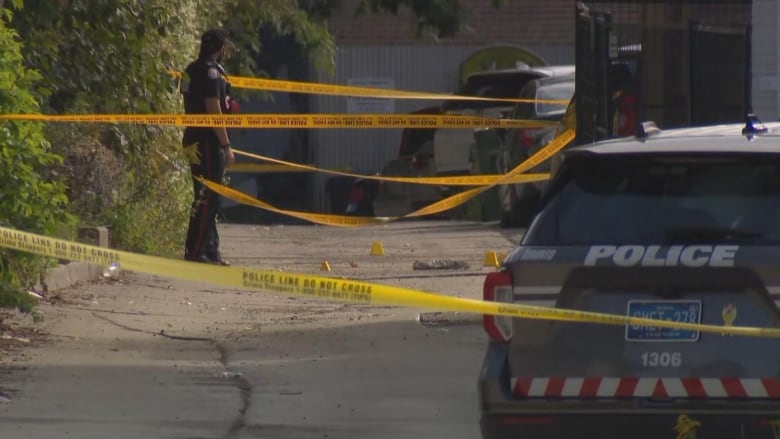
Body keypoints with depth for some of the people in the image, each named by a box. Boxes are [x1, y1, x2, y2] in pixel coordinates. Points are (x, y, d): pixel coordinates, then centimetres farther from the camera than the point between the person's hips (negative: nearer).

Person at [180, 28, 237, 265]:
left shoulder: (192, 70, 16)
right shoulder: (210, 71, -14)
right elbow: (213, 111, -19)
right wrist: (226, 145, -17)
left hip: (195, 140, 10)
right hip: (208, 141, -10)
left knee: (207, 197, 14)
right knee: (207, 196, -9)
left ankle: (210, 250, 18)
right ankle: (195, 250, -11)